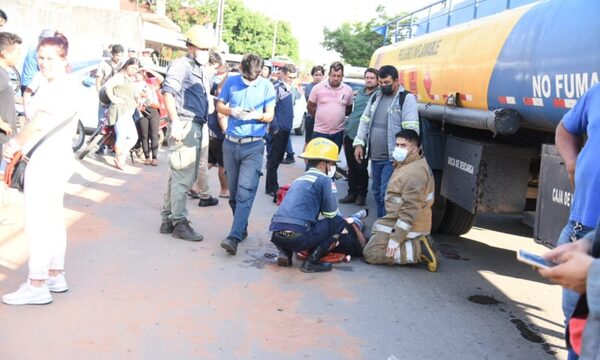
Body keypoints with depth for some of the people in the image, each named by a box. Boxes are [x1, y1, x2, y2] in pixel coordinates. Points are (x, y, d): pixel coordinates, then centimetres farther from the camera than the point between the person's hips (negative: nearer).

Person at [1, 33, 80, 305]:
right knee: (53, 219, 15)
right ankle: (55, 276, 24)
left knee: (37, 223, -7)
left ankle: (37, 286, -2)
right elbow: (44, 126, 13)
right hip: (57, 160, 11)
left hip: (47, 162, -11)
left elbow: (39, 125, -21)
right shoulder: (64, 85, 15)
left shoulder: (60, 89, -18)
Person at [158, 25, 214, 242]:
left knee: (178, 175, 14)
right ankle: (180, 223, 0)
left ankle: (168, 220, 22)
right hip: (185, 125, -10)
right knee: (183, 177, -7)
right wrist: (175, 122, -26)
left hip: (196, 127, 10)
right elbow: (167, 92, -19)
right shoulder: (181, 65, -8)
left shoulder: (199, 70, 21)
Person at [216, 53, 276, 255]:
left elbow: (270, 116, -1)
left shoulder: (266, 86, -1)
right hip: (230, 143, 4)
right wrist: (232, 111, -11)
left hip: (253, 147, -3)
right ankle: (242, 229, 27)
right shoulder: (231, 82, 4)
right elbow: (219, 105, 10)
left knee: (245, 193, -13)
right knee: (233, 192, 10)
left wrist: (257, 115, -23)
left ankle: (234, 237, -17)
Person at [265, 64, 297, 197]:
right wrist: (275, 128, -20)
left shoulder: (288, 88, 12)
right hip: (279, 129, -9)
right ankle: (271, 188, 3)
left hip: (286, 128, 9)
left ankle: (273, 185, 24)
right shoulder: (277, 87, -15)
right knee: (274, 159, -3)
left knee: (278, 158, 15)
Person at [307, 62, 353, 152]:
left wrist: (339, 116, 5)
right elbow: (310, 107, 5)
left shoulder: (348, 90, 1)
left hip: (338, 132, 2)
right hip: (320, 131, -2)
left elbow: (349, 109, 14)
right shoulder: (318, 88, -4)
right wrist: (320, 117, 6)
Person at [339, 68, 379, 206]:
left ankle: (362, 194, 13)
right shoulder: (359, 93, 14)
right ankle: (352, 193, 20)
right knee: (351, 167, 10)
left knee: (361, 168, -2)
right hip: (349, 134, 6)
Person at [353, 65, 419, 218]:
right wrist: (359, 144, 9)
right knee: (377, 192, 15)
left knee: (386, 194, -10)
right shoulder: (375, 96, 13)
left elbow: (411, 129, -15)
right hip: (375, 157, 7)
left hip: (392, 159, -7)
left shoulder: (407, 99, -8)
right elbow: (364, 121, 19)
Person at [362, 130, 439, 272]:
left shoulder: (414, 172, -22)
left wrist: (395, 238, -26)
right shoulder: (405, 165, 12)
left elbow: (411, 210, -26)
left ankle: (419, 250, -13)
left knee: (371, 254, -13)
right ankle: (419, 244, 7)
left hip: (406, 226, -10)